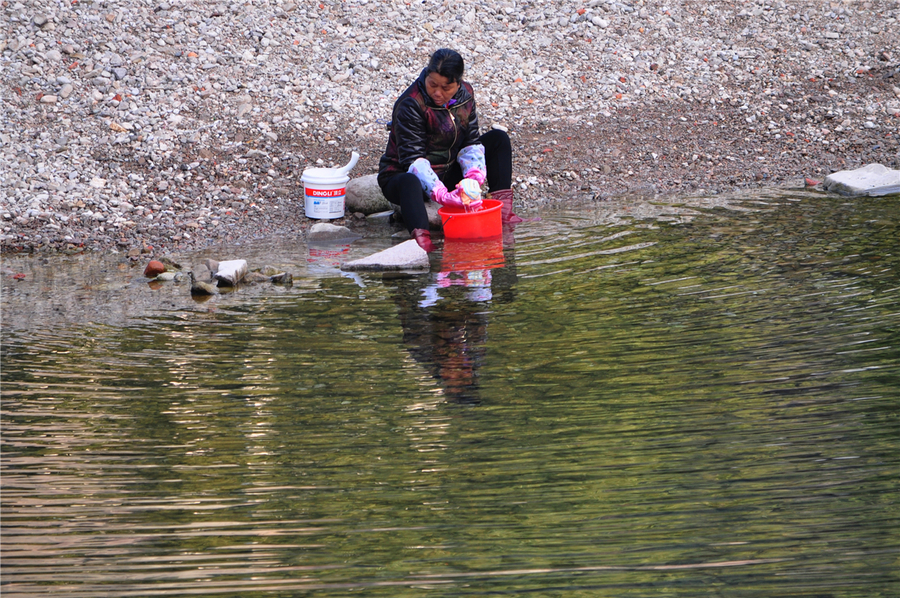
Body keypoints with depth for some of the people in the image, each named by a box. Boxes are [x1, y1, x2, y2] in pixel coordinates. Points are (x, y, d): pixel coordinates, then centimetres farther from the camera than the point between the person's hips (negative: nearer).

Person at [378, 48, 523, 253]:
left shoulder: (465, 95, -3)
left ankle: (503, 210, -13)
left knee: (498, 138, 0)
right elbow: (413, 159, -30)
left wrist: (474, 177, -23)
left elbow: (471, 142, 0)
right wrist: (441, 194, -44)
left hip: (448, 174, 7)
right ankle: (421, 237, -69)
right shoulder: (410, 105, -24)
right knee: (410, 182, -43)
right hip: (403, 174, -7)